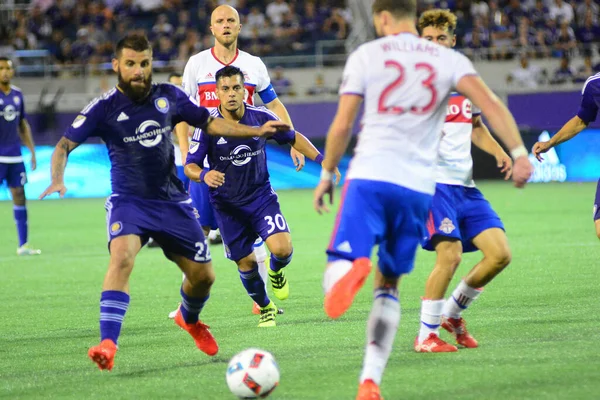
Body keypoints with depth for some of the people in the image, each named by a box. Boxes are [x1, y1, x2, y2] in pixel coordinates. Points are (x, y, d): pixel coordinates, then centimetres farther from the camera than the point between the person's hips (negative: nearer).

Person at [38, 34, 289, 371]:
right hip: (128, 201, -4)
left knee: (203, 275, 9)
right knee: (122, 256, -32)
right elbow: (64, 145, -11)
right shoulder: (105, 108, -10)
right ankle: (108, 345, -36)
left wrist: (256, 131, 10)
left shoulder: (169, 97, 0)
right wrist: (57, 180, -29)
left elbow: (209, 123, 15)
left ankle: (189, 318, 44)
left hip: (173, 201, 4)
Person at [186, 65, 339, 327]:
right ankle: (265, 308, 31)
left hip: (261, 196, 1)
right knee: (246, 263, 3)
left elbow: (293, 138, 8)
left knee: (282, 248, -19)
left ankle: (276, 271, 19)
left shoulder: (261, 117, -8)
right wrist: (204, 175, -35)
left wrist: (322, 160, 0)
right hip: (227, 206, -1)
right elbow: (190, 166, -12)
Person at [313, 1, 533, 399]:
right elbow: (489, 102, -6)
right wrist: (519, 152, -9)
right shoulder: (448, 59, 10)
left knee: (340, 266, -6)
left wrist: (327, 174, 17)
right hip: (418, 187, 3)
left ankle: (352, 269, -45)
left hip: (369, 176, -3)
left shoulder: (366, 55, 7)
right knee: (388, 286, 14)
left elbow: (342, 126, 4)